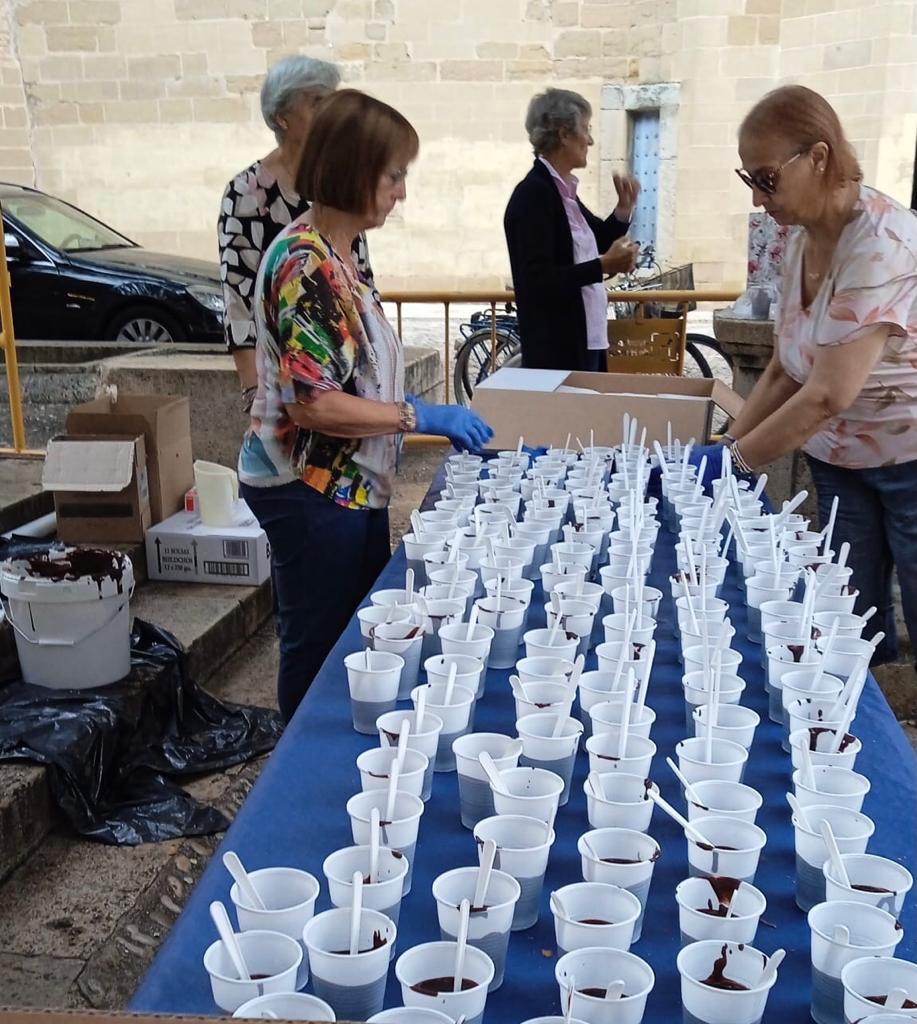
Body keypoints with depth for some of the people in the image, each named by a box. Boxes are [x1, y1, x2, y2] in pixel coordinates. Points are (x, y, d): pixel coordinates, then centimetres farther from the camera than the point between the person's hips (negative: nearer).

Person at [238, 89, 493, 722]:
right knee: (320, 648, 6)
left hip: (351, 484, 10)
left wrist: (416, 408, 8)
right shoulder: (304, 264, -22)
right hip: (312, 491, -10)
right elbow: (313, 405, -25)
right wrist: (424, 417, -20)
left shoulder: (336, 255, 7)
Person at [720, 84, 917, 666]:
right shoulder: (802, 242, 2)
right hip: (839, 460, 7)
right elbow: (787, 372, 9)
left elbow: (829, 395, -27)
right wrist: (729, 441, -1)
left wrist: (734, 460, -19)